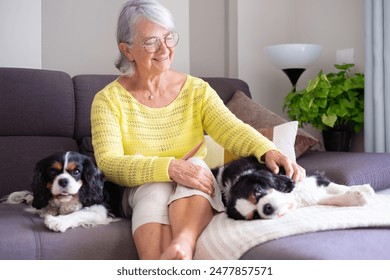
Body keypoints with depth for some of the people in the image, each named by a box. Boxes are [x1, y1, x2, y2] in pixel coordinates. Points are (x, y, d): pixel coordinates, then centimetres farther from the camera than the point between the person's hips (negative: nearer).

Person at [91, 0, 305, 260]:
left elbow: (231, 128, -14)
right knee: (157, 189, -34)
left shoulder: (197, 90, 2)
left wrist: (268, 151, -36)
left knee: (196, 164, -30)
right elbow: (109, 163, -18)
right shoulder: (109, 100, -5)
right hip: (143, 191, -1)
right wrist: (170, 168, -33)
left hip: (194, 197, 2)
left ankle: (182, 245, -50)